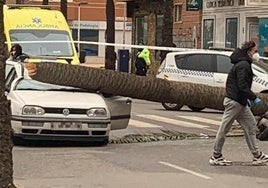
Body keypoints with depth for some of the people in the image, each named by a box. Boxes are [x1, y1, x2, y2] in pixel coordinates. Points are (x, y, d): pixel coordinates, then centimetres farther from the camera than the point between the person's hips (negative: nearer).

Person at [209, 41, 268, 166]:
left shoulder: (244, 64, 16)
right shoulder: (243, 65, -17)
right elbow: (242, 86, -24)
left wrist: (247, 99, 15)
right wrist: (254, 98, -18)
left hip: (240, 103, 11)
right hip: (234, 101, -11)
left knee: (251, 126, 10)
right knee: (224, 128, -1)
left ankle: (257, 156, 13)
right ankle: (216, 157, 7)